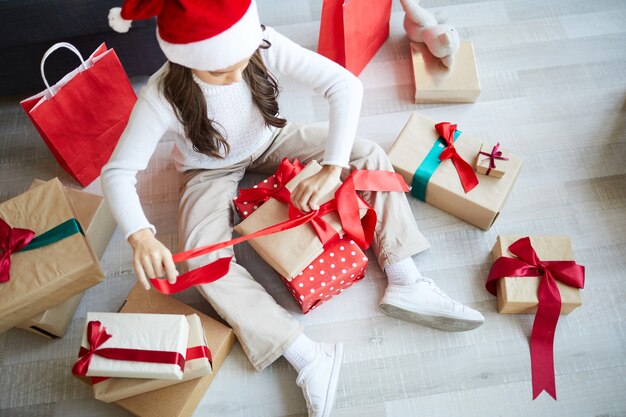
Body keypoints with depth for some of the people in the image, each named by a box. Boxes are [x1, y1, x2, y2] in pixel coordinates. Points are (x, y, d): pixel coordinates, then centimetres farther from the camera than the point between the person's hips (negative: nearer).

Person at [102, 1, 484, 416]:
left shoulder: (263, 43, -30)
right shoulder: (163, 96, -32)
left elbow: (346, 85, -31)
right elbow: (118, 172, -29)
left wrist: (332, 169, -37)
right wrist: (140, 236, -47)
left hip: (270, 141, 2)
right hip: (211, 171, -1)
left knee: (368, 154, -16)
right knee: (204, 261, -27)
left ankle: (405, 284, -14)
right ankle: (311, 360, -23)